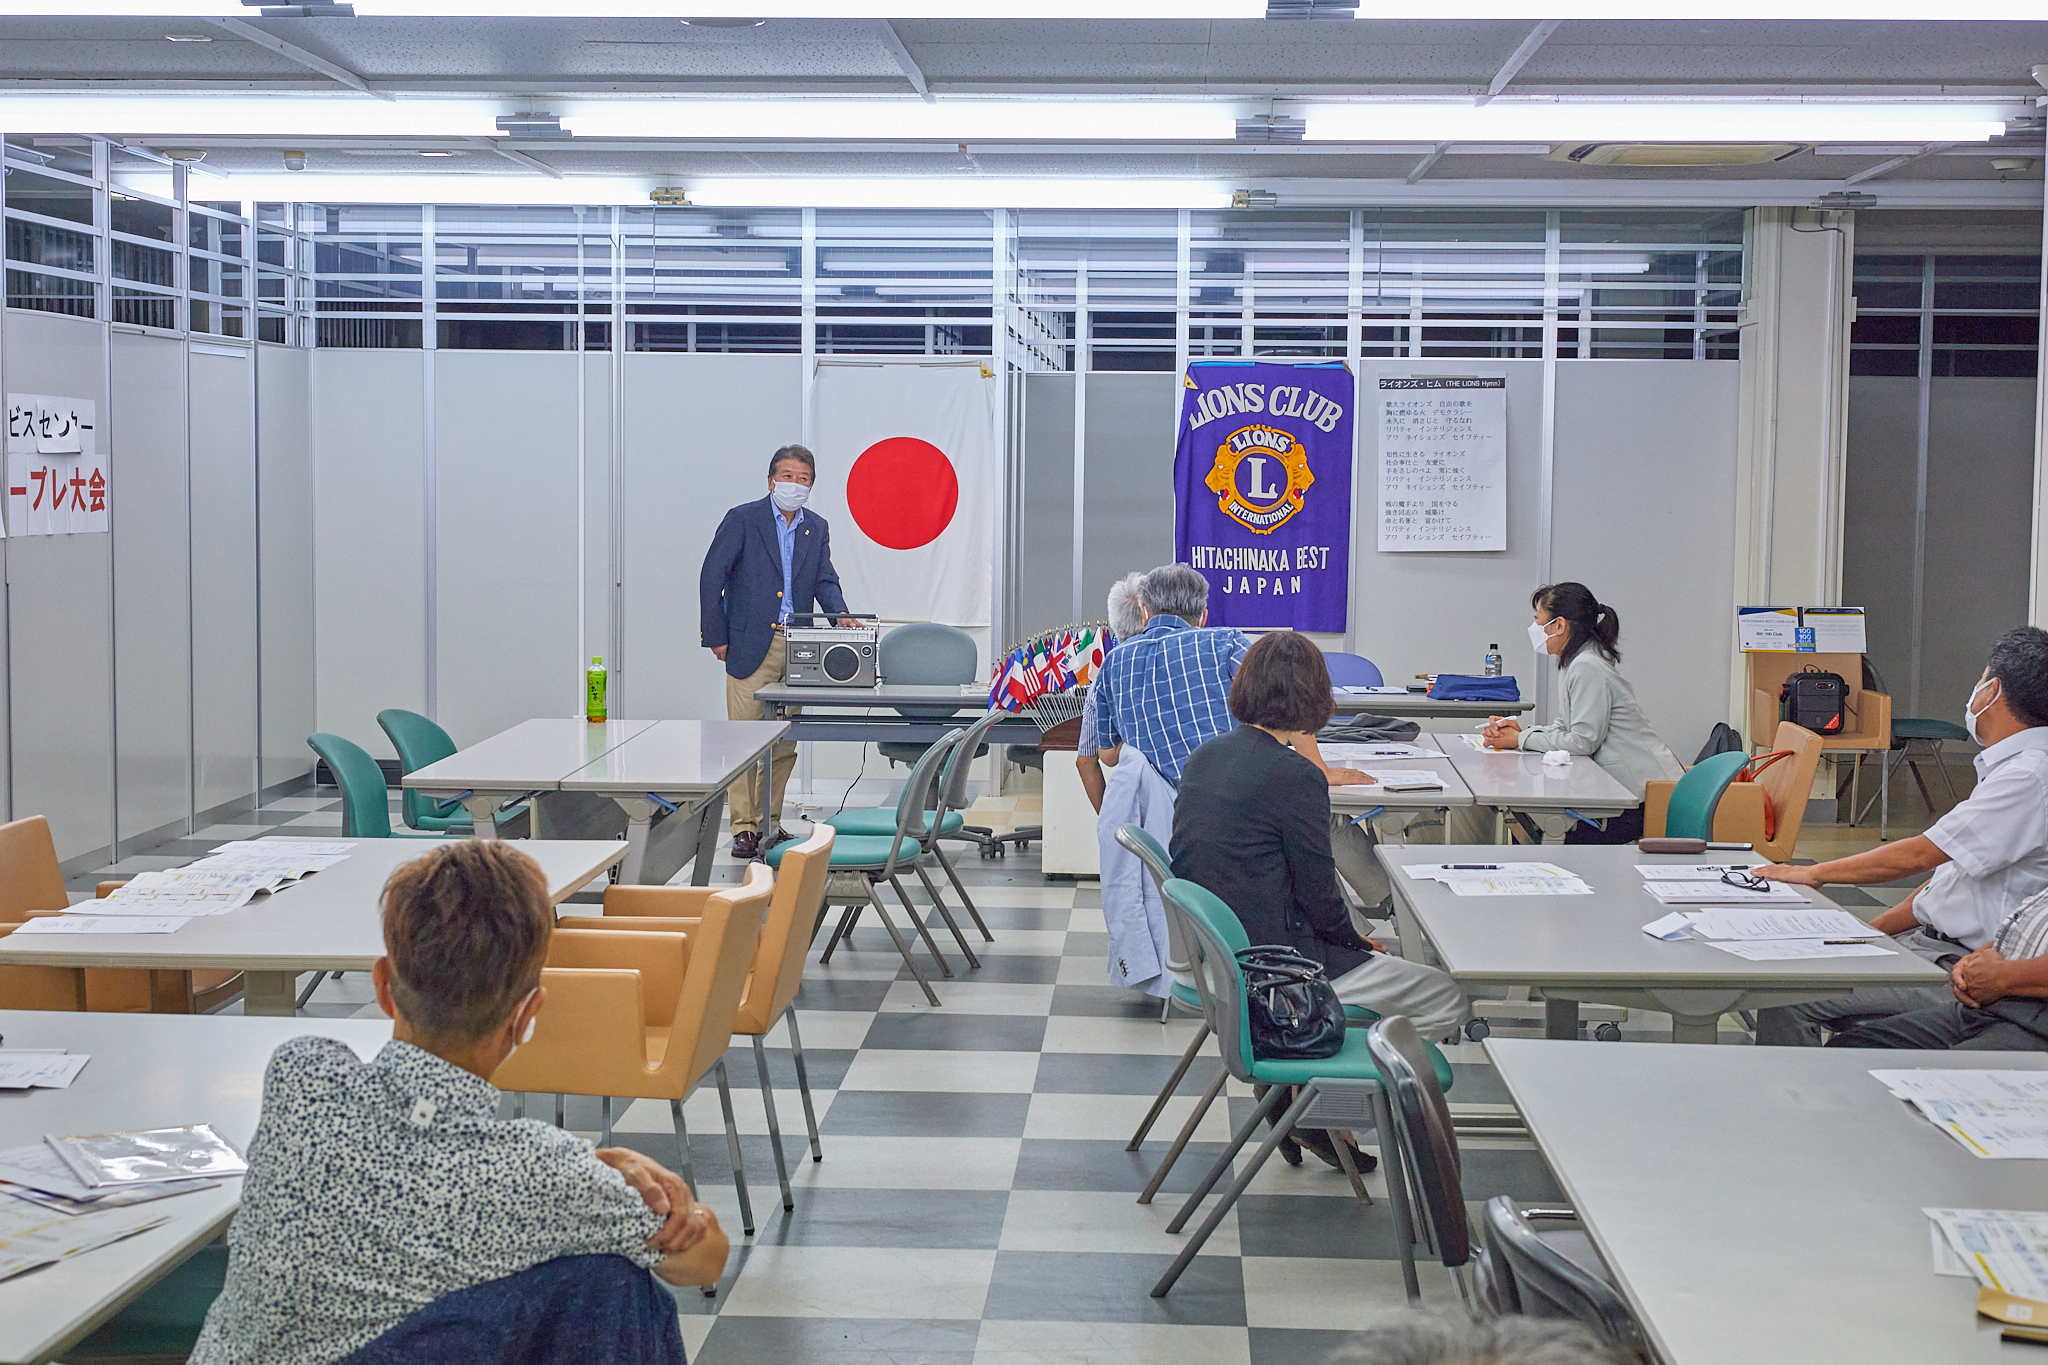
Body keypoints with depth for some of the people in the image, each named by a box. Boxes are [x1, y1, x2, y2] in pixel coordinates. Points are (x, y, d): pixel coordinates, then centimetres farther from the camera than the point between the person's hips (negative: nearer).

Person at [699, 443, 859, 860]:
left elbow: (825, 580, 9)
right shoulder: (742, 519, -2)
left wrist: (840, 614, -12)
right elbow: (712, 576, -3)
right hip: (751, 646, -5)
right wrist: (717, 637, -6)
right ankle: (743, 828, -1)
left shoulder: (817, 528, 14)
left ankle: (769, 822, 18)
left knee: (785, 743, 8)